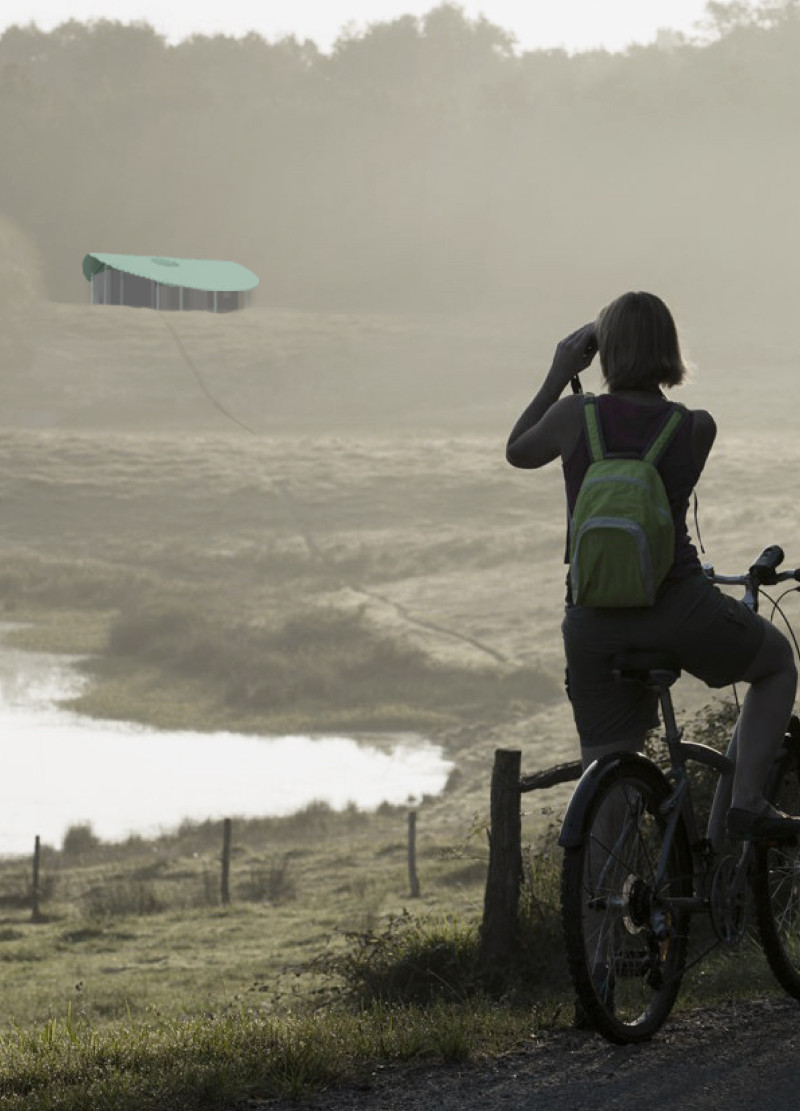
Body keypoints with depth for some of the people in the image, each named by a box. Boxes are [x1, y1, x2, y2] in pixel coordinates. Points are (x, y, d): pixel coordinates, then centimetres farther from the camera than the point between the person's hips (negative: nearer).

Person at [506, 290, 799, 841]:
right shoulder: (696, 428, -5)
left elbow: (518, 452, 16)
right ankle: (748, 801, 12)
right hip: (680, 608, -2)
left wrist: (559, 375, 20)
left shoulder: (575, 416, -4)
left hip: (593, 624, 2)